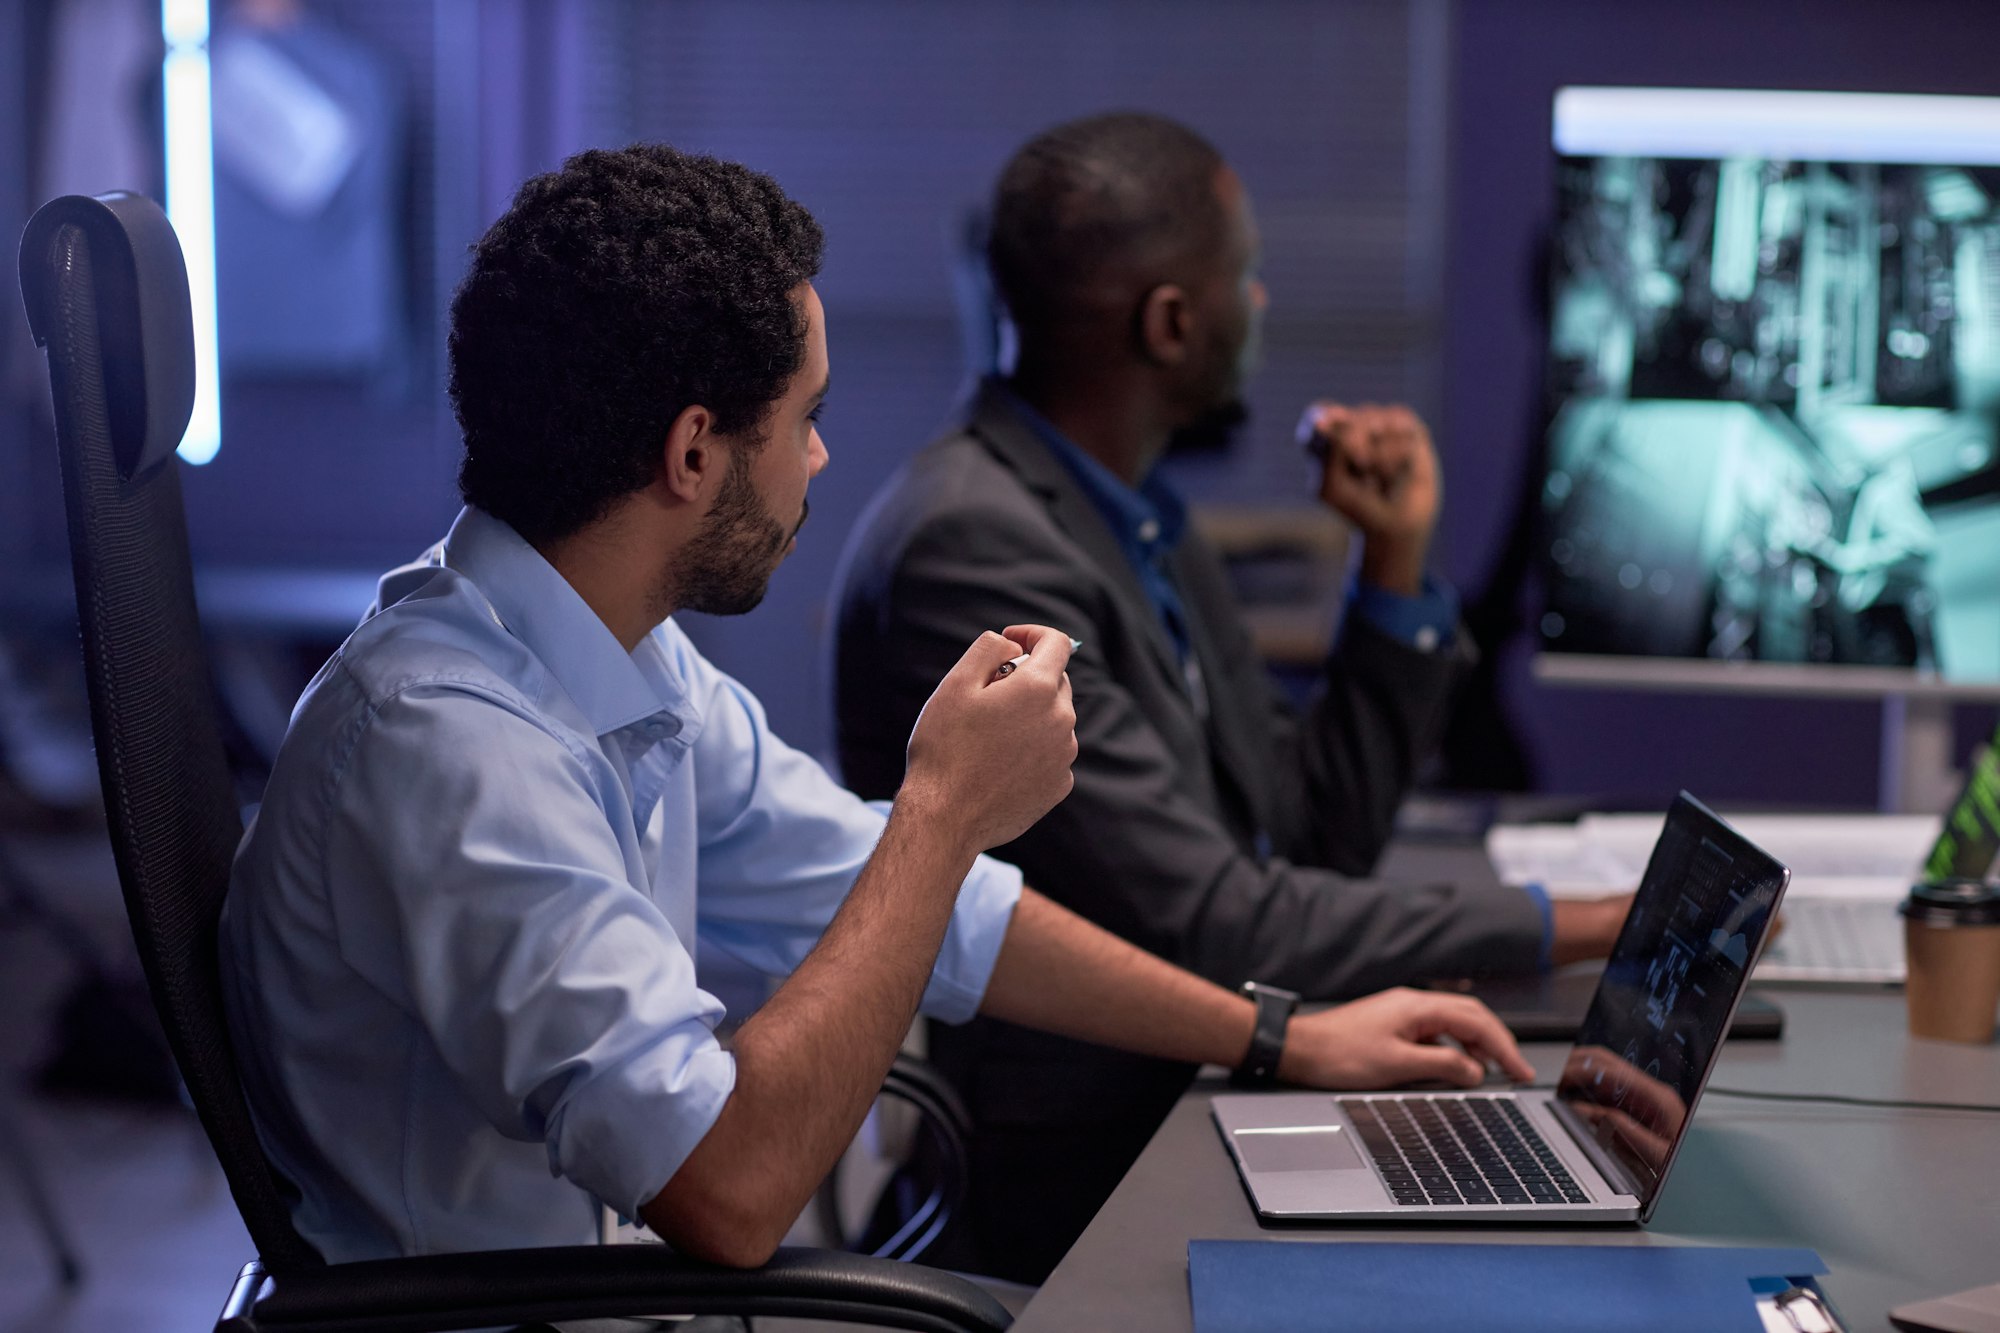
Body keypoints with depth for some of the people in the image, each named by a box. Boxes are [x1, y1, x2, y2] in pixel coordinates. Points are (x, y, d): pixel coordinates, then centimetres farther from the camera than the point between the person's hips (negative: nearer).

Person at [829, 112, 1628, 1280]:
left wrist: (1398, 558, 7)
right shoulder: (970, 545, -20)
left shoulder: (1141, 522, 11)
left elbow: (1320, 839, 15)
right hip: (1071, 1179, -9)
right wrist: (1567, 931, -17)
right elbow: (1205, 923, -23)